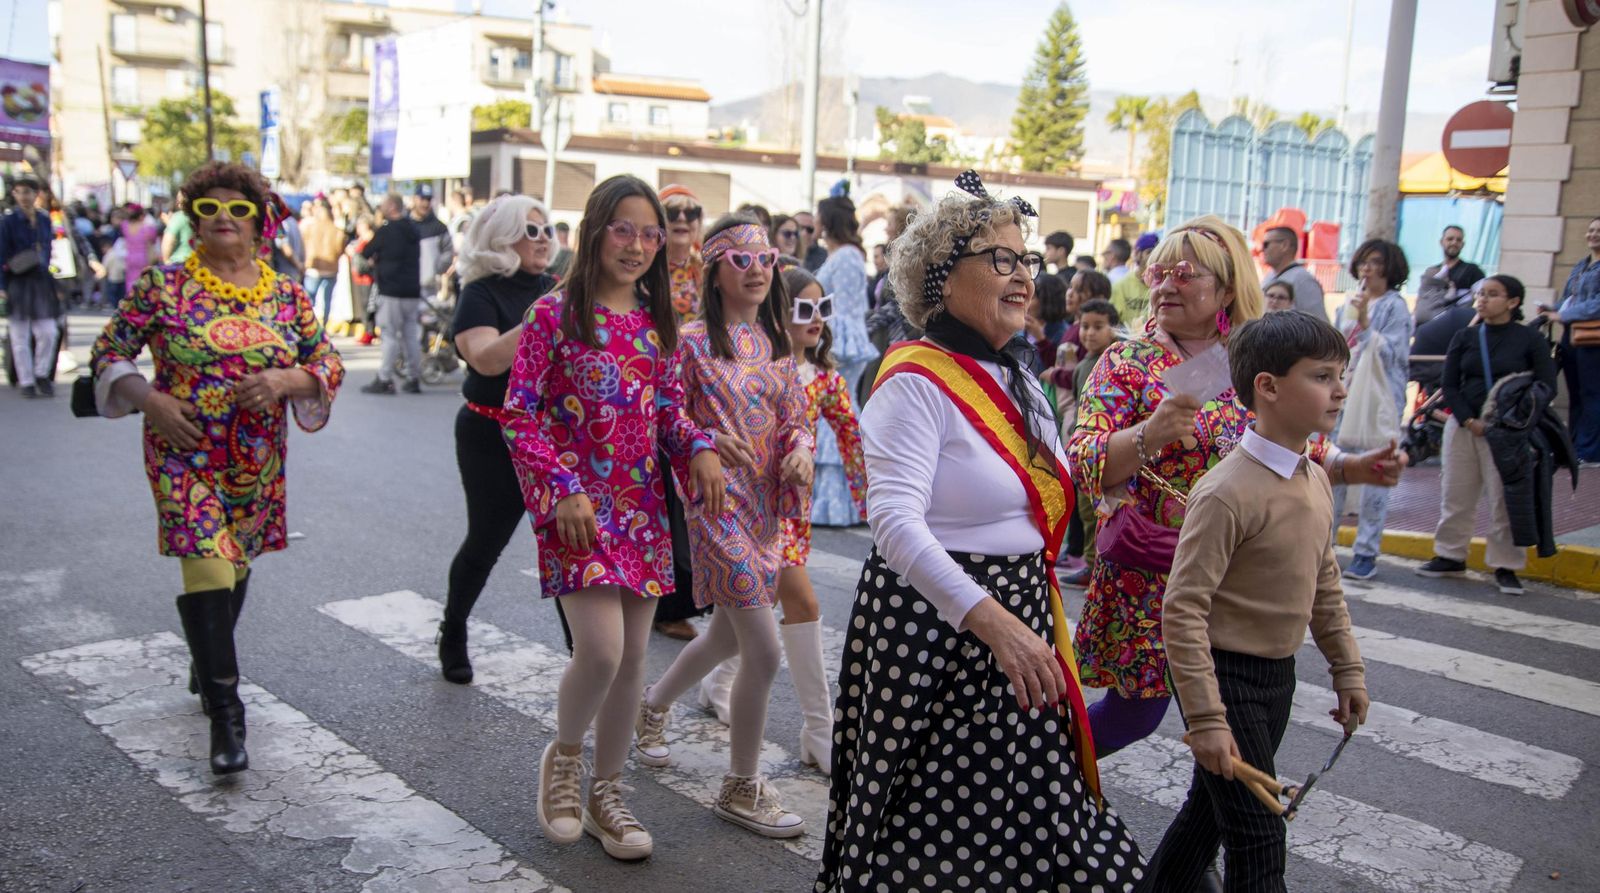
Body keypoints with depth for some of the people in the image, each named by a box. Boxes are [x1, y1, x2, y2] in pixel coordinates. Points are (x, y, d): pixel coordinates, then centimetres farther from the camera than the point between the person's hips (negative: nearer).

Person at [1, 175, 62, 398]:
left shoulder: (44, 219, 9)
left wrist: (54, 285, 14)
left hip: (41, 281, 4)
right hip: (18, 284, -4)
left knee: (49, 332, 0)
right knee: (21, 336, 2)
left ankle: (42, 375, 18)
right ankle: (26, 382, 11)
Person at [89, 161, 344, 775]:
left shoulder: (288, 296, 1)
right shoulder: (162, 287, -4)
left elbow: (329, 367, 3)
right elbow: (108, 355, 2)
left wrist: (284, 380, -16)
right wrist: (151, 400, -13)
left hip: (259, 463, 4)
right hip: (184, 455, -3)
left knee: (236, 565, 17)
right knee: (207, 569, -13)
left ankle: (208, 664, 45)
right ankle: (225, 713, -5)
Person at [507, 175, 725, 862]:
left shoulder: (657, 322, 11)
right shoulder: (555, 315, -5)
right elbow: (519, 416, -7)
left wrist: (700, 447, -7)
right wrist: (562, 489, -16)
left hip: (642, 508, 5)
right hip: (577, 507, -5)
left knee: (632, 657, 8)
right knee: (601, 648, -16)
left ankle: (605, 791, 27)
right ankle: (562, 758, 15)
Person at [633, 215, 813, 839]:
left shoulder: (776, 343, 9)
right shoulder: (694, 341, -9)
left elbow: (795, 418, 13)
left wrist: (801, 451, -7)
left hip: (768, 506, 7)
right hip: (720, 502, -7)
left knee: (727, 637, 21)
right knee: (764, 650, -8)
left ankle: (653, 706, 49)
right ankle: (742, 788, 11)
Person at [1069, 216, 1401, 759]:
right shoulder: (1127, 362, -6)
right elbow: (1084, 463, -17)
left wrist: (1351, 467, 2)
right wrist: (1149, 434, -33)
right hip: (1147, 577, -4)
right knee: (1137, 710, 3)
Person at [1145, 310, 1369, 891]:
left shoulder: (1315, 481, 4)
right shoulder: (1228, 492, -24)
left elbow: (1324, 582, 17)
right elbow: (1183, 610, -25)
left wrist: (1347, 667, 18)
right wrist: (1206, 718, -25)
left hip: (1278, 674, 8)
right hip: (1226, 673, -8)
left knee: (1213, 803, 21)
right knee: (1259, 841, -1)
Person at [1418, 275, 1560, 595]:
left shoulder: (1531, 339, 0)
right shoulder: (1464, 338, 8)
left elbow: (1547, 386, -3)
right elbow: (1449, 385, 5)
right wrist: (1469, 421, -9)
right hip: (1463, 425, 3)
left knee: (1506, 499, -3)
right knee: (1455, 495, 8)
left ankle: (1506, 566, 6)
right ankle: (1451, 556, 20)